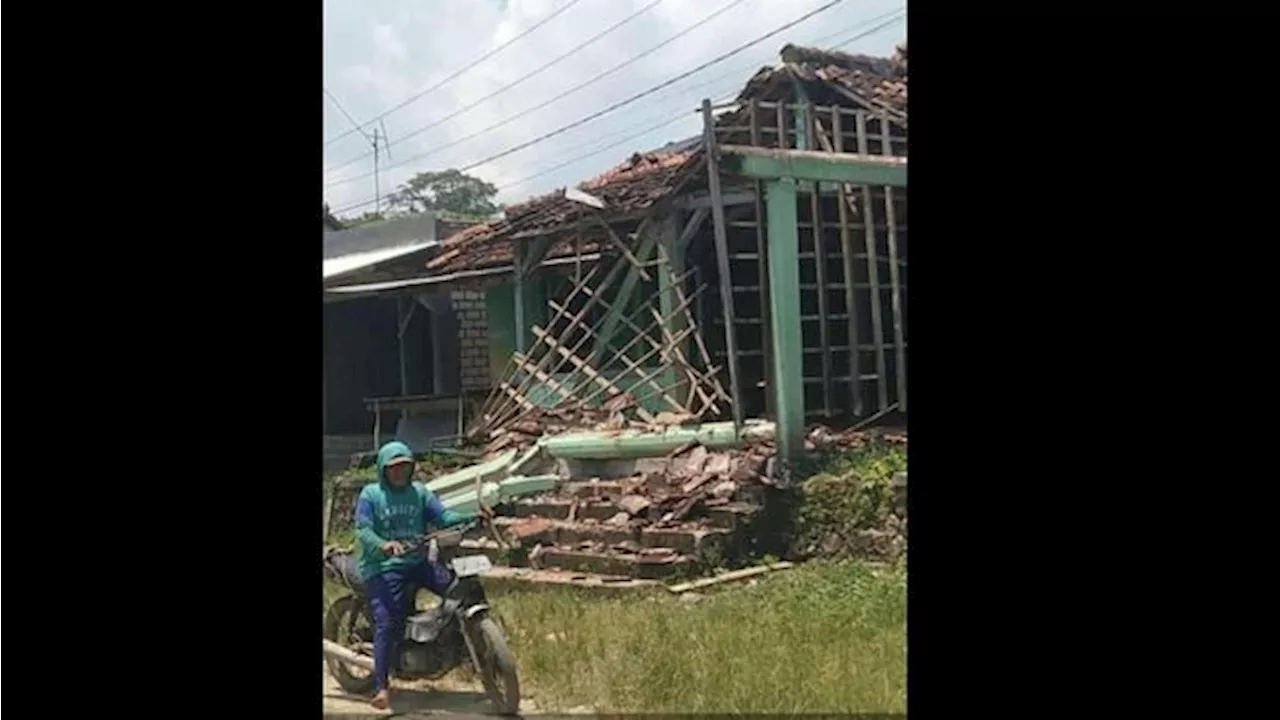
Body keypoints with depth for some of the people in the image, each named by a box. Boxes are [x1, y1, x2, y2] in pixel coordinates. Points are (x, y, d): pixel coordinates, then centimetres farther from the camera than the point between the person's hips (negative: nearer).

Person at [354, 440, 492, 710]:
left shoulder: (419, 492, 12)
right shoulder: (370, 495, 0)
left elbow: (443, 516, 3)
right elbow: (363, 530, -11)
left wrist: (473, 516, -14)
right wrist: (383, 545, -32)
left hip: (417, 562, 5)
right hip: (383, 568, -5)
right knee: (387, 624, -16)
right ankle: (381, 687, -12)